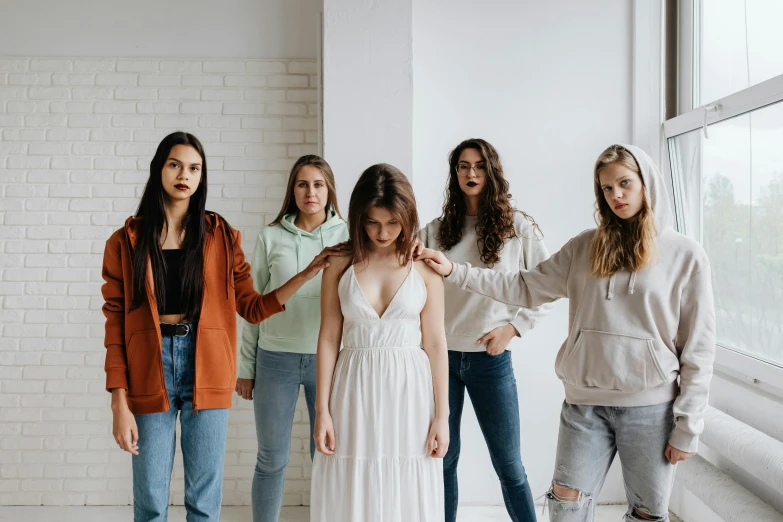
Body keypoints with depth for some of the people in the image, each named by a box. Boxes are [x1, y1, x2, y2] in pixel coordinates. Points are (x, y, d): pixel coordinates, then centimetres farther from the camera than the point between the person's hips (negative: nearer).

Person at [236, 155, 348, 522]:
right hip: (275, 358, 0)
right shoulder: (270, 237, 3)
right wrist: (245, 368, 5)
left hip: (329, 358, 0)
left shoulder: (346, 237, 2)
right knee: (271, 460, 9)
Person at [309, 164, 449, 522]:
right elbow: (329, 339, 1)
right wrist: (322, 410, -2)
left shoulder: (424, 267, -1)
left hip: (408, 390, 0)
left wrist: (442, 414, -2)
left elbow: (435, 343, 0)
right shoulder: (340, 264, 1)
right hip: (354, 390, 1)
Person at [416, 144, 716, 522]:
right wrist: (454, 271, -4)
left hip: (650, 408, -2)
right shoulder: (585, 247, 5)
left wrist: (688, 426, -5)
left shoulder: (686, 255, -2)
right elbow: (526, 288, 4)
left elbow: (698, 348, -3)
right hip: (584, 404, 2)